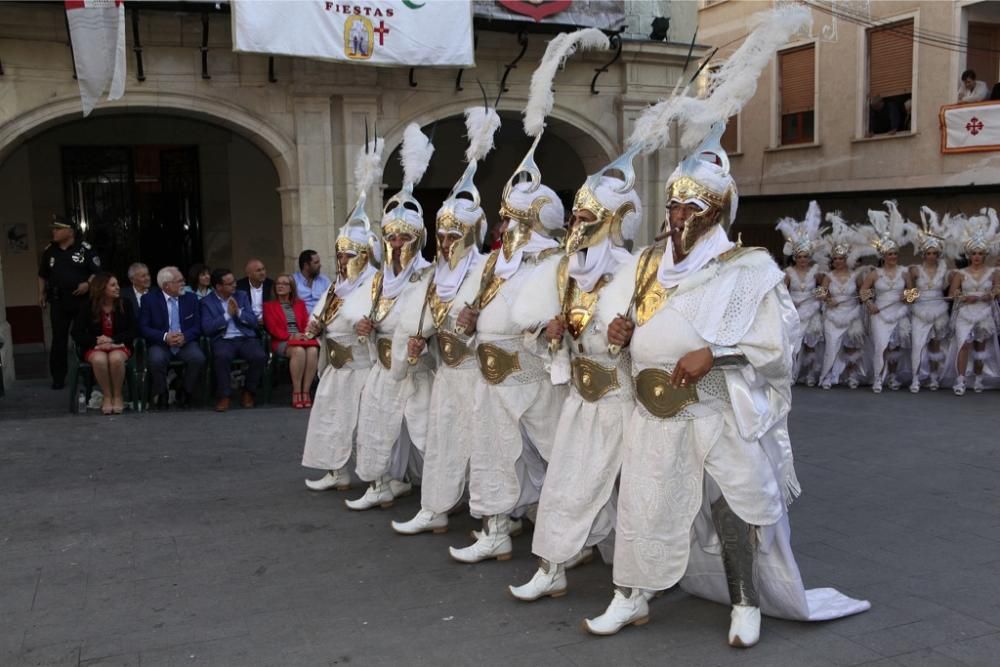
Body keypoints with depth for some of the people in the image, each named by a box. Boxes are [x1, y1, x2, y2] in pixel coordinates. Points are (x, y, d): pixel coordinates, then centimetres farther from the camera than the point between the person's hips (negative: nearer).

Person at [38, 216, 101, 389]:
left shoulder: (84, 248, -4)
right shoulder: (49, 251, 10)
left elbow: (98, 271, -3)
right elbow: (42, 275, 21)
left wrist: (88, 284, -17)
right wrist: (41, 294, 13)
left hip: (82, 300, -3)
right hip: (58, 302, 3)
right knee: (59, 339, 4)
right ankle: (58, 377, 10)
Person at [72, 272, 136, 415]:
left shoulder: (125, 305, 0)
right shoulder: (88, 308, -2)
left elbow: (132, 332, -3)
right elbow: (77, 334, -3)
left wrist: (112, 340, -17)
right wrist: (97, 341, -16)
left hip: (119, 345, 0)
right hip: (95, 347, 0)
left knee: (116, 358, -36)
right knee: (99, 360, -36)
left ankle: (117, 396, -16)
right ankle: (106, 396, -17)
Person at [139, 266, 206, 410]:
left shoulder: (191, 298, 10)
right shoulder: (150, 299, 3)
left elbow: (197, 326, 6)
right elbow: (143, 328, -3)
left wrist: (184, 336, -15)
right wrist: (165, 337, -19)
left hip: (185, 343, 2)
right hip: (160, 344, -2)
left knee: (198, 358, -29)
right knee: (156, 359, -35)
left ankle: (183, 395, -4)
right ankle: (161, 396, -8)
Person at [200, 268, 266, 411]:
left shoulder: (242, 296, 15)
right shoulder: (207, 302, 6)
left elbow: (254, 322, 8)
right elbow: (207, 329, -7)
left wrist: (238, 312, -8)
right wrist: (227, 314, -8)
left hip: (246, 338, 2)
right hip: (223, 340, -2)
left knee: (260, 356, -28)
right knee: (222, 356, -36)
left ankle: (248, 393, -5)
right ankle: (224, 396, -18)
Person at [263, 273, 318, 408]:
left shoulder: (300, 303, 24)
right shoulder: (269, 305, 13)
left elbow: (307, 322, 14)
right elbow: (272, 328, 1)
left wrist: (307, 334, -10)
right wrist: (290, 336, -14)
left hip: (302, 338, 3)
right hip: (282, 341, -3)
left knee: (313, 350, -34)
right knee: (299, 351, -38)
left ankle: (306, 391, -31)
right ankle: (296, 392, -31)